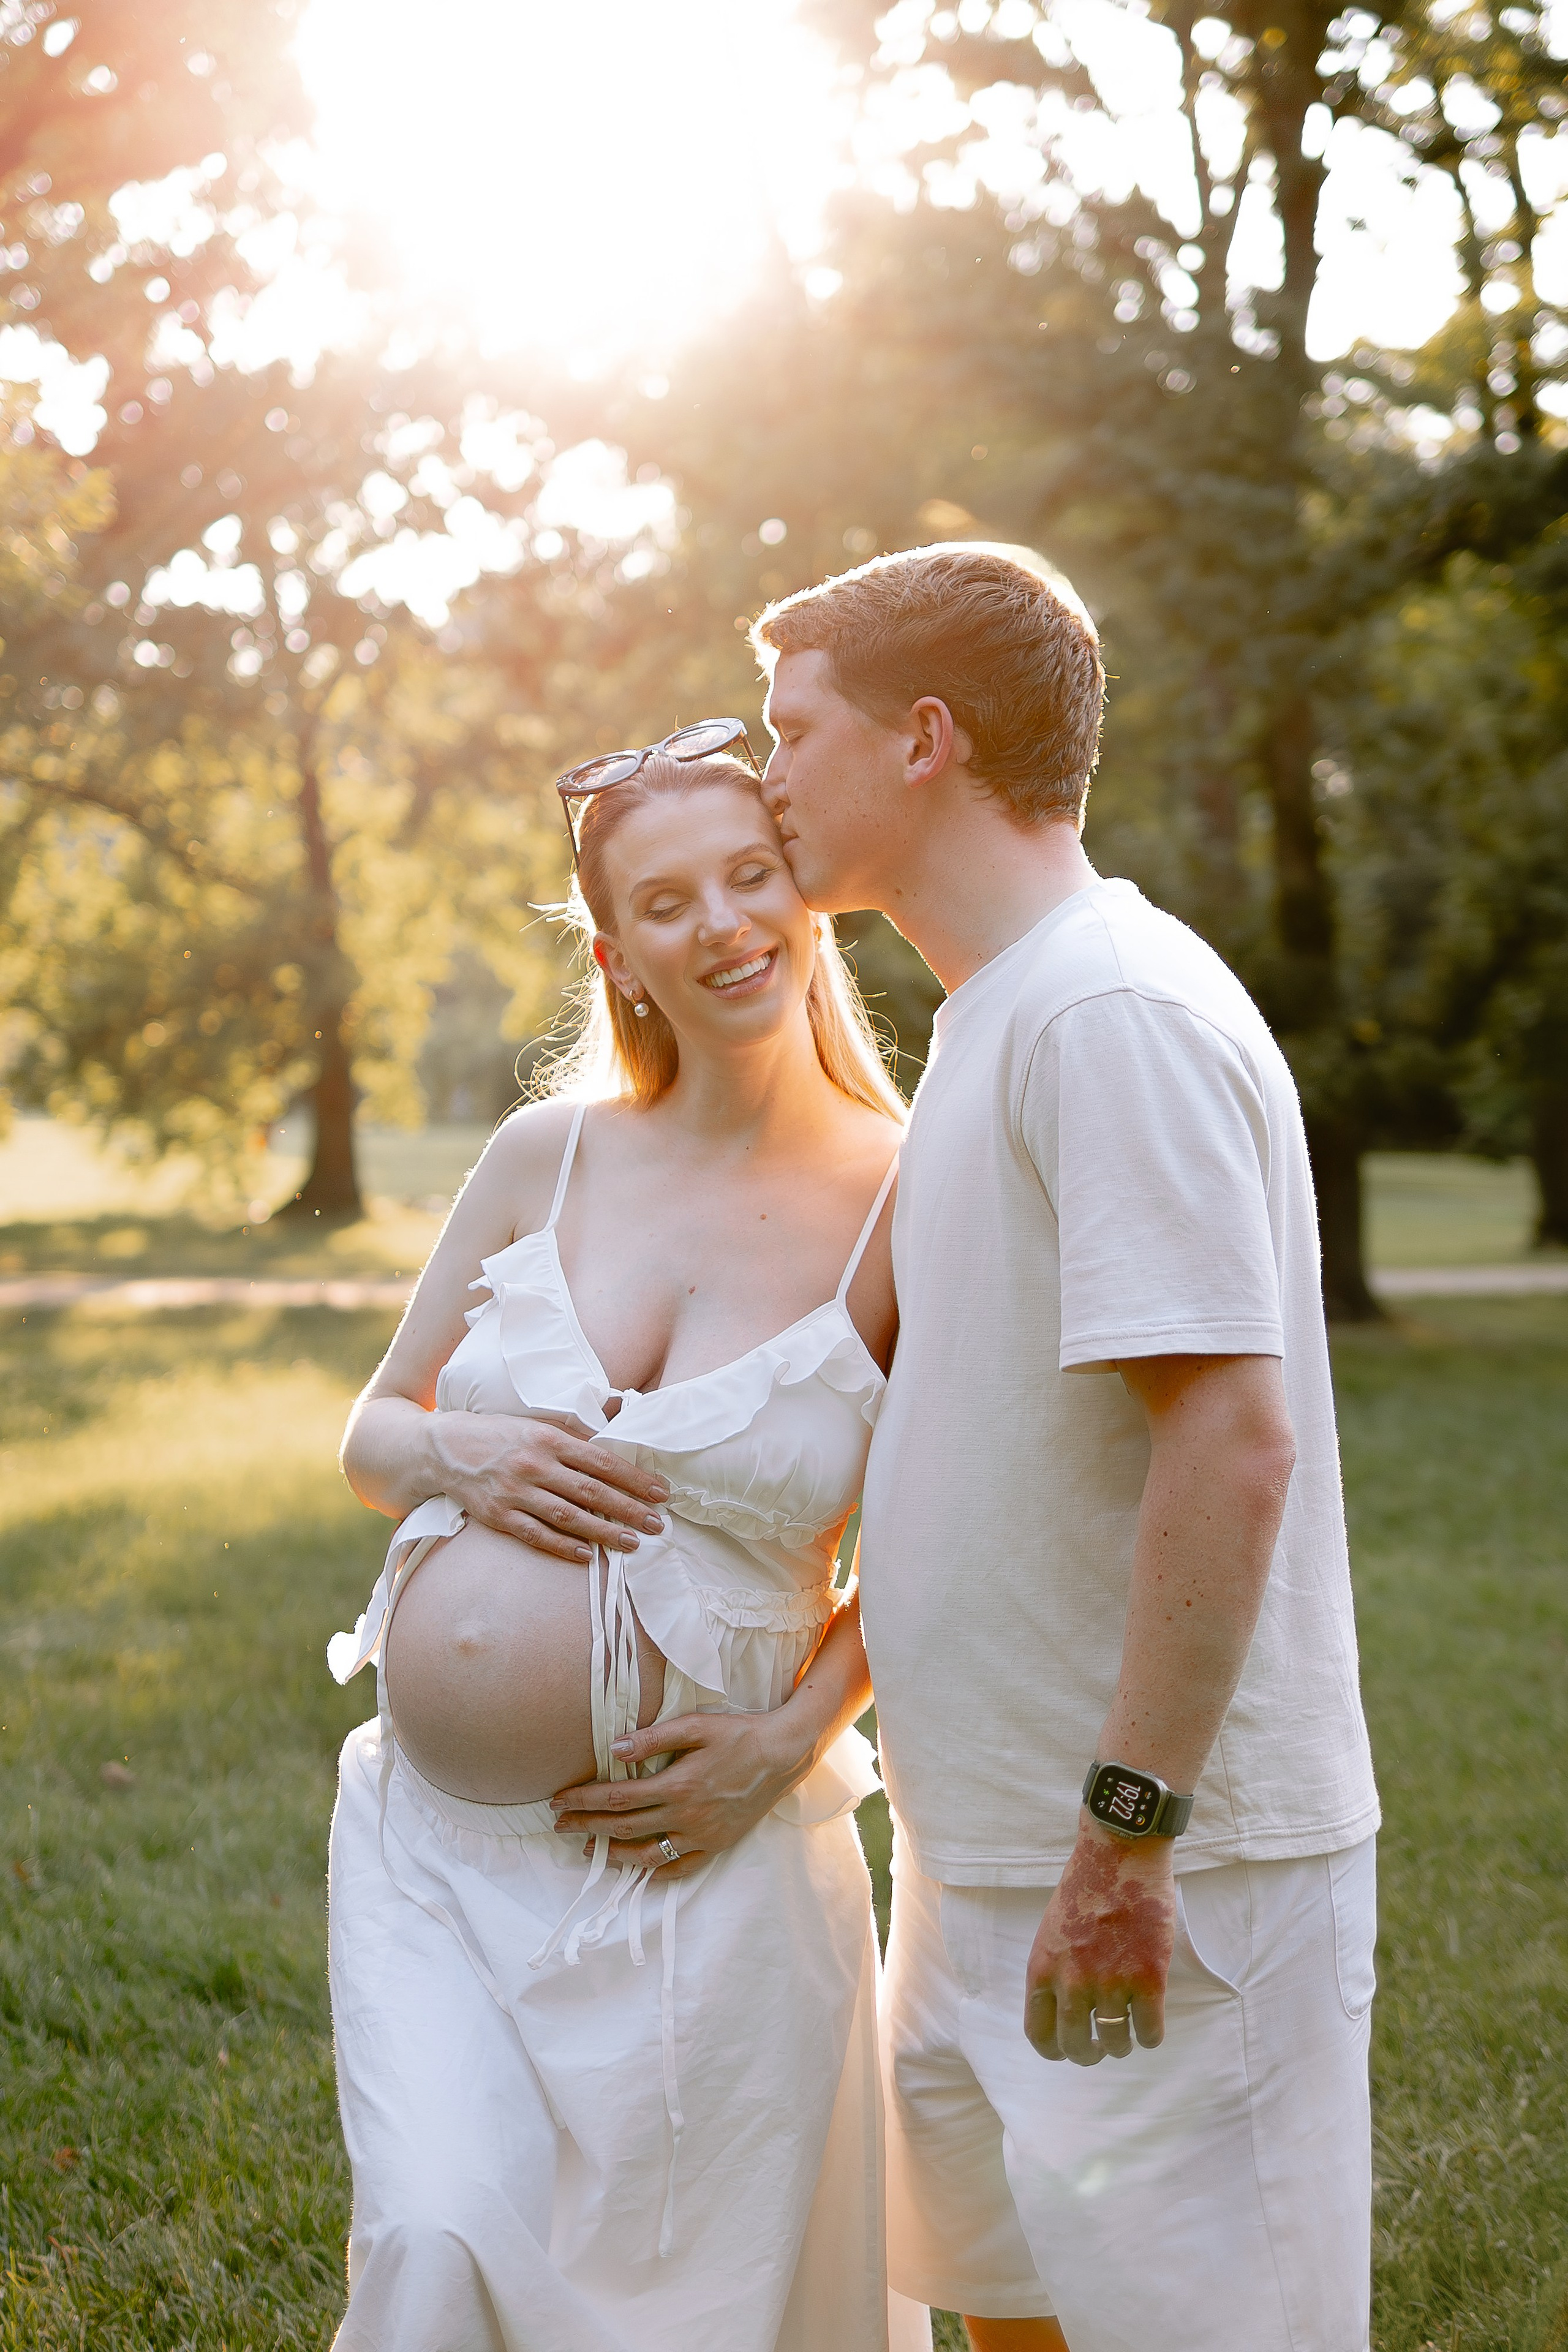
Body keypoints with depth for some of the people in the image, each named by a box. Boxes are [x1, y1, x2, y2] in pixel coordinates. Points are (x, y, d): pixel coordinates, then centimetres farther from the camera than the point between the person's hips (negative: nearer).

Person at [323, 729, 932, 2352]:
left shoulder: (908, 1210, -5)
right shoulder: (547, 1156, 3)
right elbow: (369, 1438, 12)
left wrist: (798, 1731, -11)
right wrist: (461, 1456, -9)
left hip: (687, 1851, -2)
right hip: (430, 1838, 2)